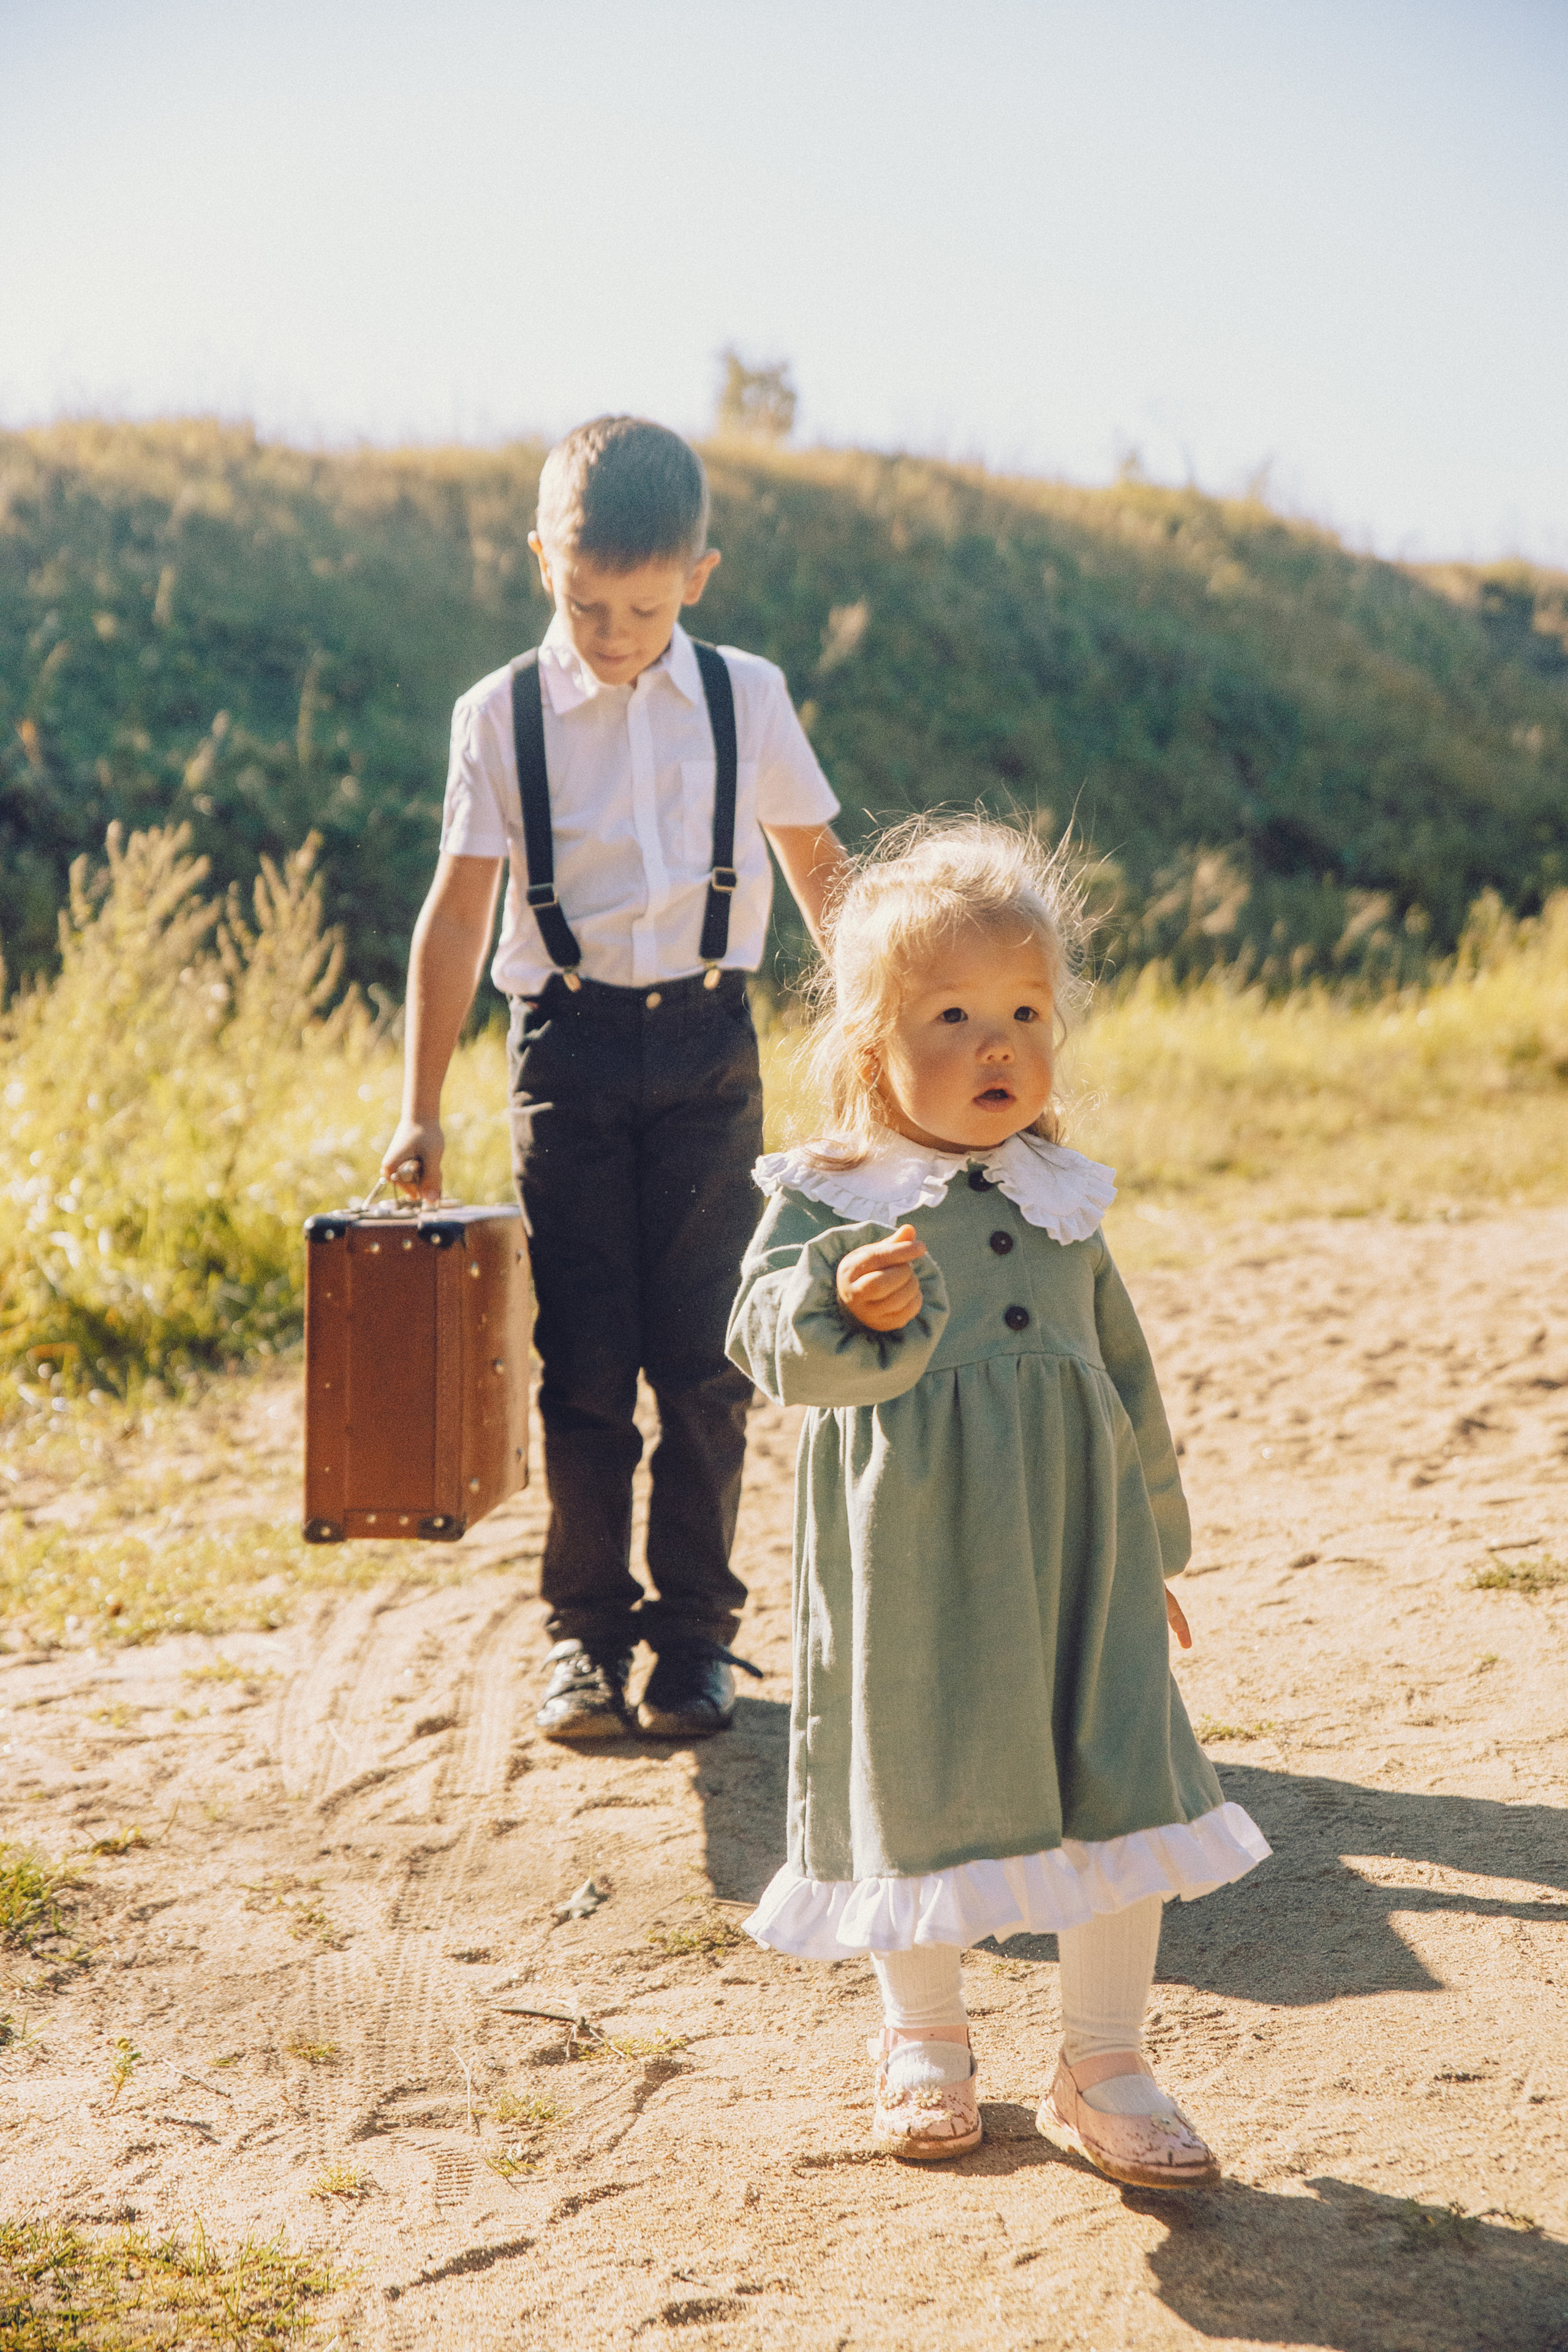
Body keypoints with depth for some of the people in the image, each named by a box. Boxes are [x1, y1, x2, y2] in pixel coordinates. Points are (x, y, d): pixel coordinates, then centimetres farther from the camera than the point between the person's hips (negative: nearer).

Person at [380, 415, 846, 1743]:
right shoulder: (504, 714, 0)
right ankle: (585, 1630, 15)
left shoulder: (747, 698, 3)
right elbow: (460, 907, -1)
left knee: (702, 1358, 2)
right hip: (568, 1043, 0)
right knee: (583, 1359, 3)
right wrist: (421, 1107, -3)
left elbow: (818, 864, 13)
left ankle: (696, 1630, 14)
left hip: (706, 1044, 1)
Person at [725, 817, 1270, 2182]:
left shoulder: (1062, 1203, 7)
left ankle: (1106, 2069, 20)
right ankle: (926, 2037, 35)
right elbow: (768, 1337, -21)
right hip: (911, 1569, -3)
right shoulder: (827, 1202, -7)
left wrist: (1153, 1546, 20)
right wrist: (848, 1310, -42)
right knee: (916, 1798, 9)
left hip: (1077, 1558, 3)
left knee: (1119, 1800, 2)